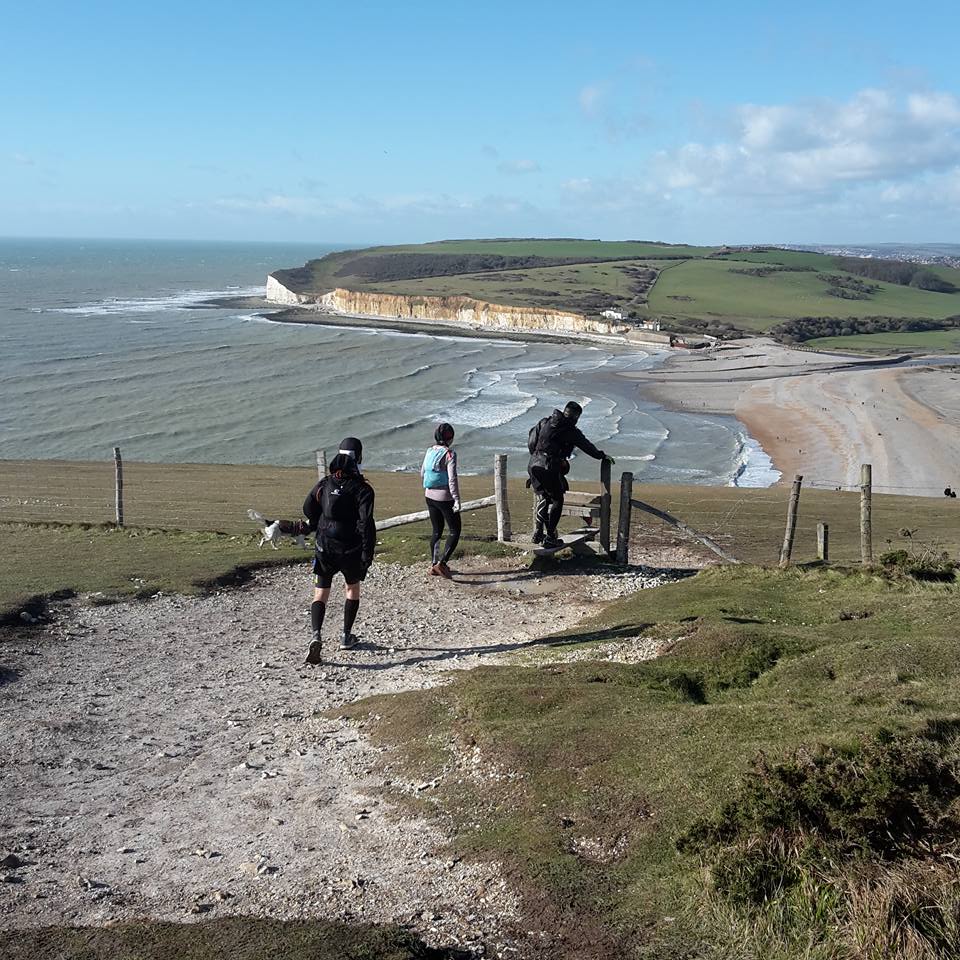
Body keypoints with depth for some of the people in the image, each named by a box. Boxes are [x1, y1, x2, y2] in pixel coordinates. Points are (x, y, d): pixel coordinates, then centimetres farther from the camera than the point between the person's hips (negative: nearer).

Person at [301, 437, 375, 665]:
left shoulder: (325, 483, 0)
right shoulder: (362, 488, -12)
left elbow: (308, 509, 10)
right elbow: (366, 523, -18)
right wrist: (368, 555, -14)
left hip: (325, 549, 2)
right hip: (351, 550, -2)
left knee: (320, 594, 5)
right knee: (353, 589, 22)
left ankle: (316, 636, -18)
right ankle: (346, 637, 27)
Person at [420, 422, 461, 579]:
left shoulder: (429, 451, 3)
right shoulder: (449, 454, -16)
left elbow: (422, 473, 14)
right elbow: (452, 479, -21)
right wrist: (457, 499, -18)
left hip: (430, 496, 7)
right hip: (445, 498, -7)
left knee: (437, 531, 18)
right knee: (454, 531, 4)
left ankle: (434, 564, 22)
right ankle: (441, 563, -9)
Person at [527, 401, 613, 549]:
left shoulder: (544, 422, 12)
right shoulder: (570, 431, -4)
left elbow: (531, 441, 17)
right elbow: (587, 446, 6)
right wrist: (602, 456, 19)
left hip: (533, 465, 6)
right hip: (550, 468, -6)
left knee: (543, 498, 21)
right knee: (556, 501, 8)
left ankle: (538, 533, 22)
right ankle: (550, 537, 5)